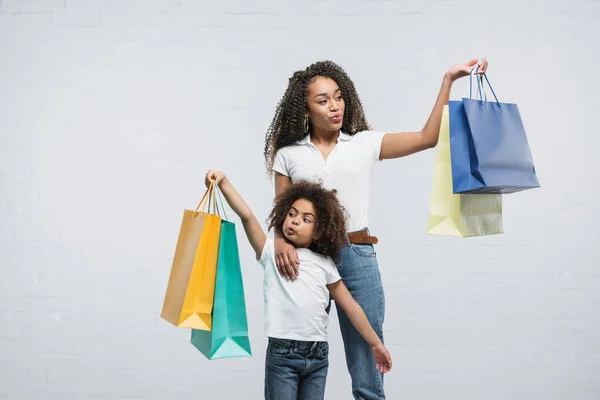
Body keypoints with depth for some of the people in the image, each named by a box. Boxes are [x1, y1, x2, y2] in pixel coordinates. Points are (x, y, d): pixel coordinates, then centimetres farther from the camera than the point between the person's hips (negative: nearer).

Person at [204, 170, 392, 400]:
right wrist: (223, 182, -23)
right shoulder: (271, 253, 2)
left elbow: (350, 306, 13)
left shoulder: (324, 263, 9)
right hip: (282, 354, -3)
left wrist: (375, 344, 15)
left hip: (318, 355, 3)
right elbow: (246, 215, -11)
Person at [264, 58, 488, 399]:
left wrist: (448, 81, -3)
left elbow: (428, 138, 2)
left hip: (357, 257, 0)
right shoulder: (288, 155, 7)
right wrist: (281, 241, -14)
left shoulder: (365, 144, 8)